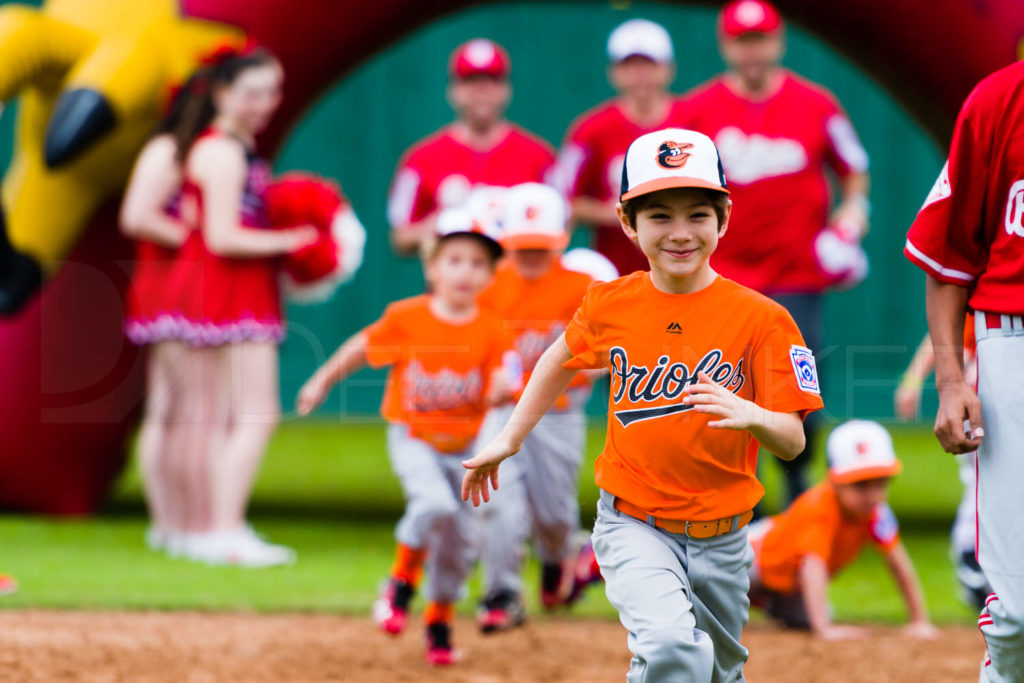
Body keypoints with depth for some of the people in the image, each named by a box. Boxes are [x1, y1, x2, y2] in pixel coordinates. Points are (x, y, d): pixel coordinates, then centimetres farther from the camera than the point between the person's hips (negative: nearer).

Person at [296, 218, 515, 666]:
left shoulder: (491, 331, -8)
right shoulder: (407, 318, -11)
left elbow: (498, 389, -11)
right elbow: (362, 348, 4)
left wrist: (503, 388, -35)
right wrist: (322, 382, 14)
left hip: (464, 447, 3)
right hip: (413, 439, -3)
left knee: (461, 540, 7)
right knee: (435, 504, -29)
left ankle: (439, 621, 31)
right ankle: (402, 581, -2)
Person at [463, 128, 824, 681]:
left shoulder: (759, 318, -10)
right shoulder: (610, 305, -3)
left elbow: (792, 442, -13)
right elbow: (563, 358, 20)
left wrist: (752, 415, -34)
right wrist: (508, 440, 19)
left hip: (720, 538, 1)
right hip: (633, 527, -1)